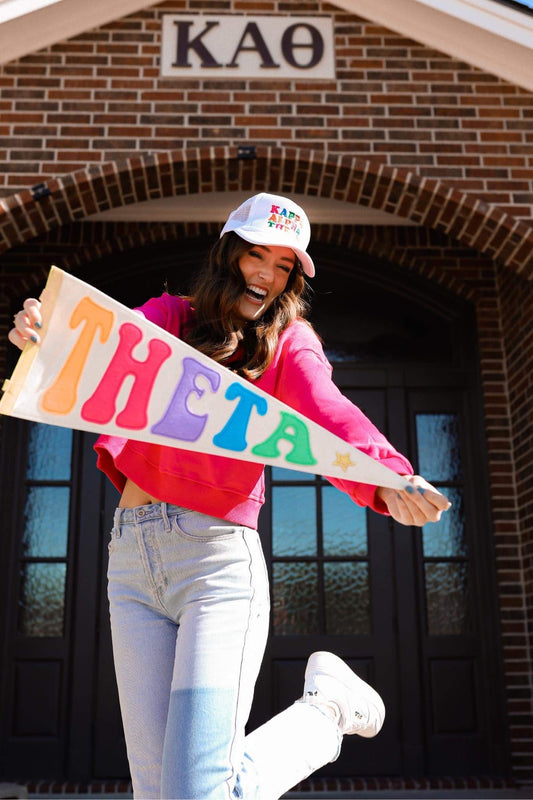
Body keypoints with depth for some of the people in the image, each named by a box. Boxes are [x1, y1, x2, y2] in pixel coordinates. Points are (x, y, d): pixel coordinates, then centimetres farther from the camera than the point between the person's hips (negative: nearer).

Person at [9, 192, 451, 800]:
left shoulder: (289, 341, 7)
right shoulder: (169, 316, 14)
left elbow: (329, 418, -12)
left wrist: (389, 481, -34)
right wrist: (47, 336, -30)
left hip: (217, 555, -3)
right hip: (130, 552, 4)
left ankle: (325, 709, 14)